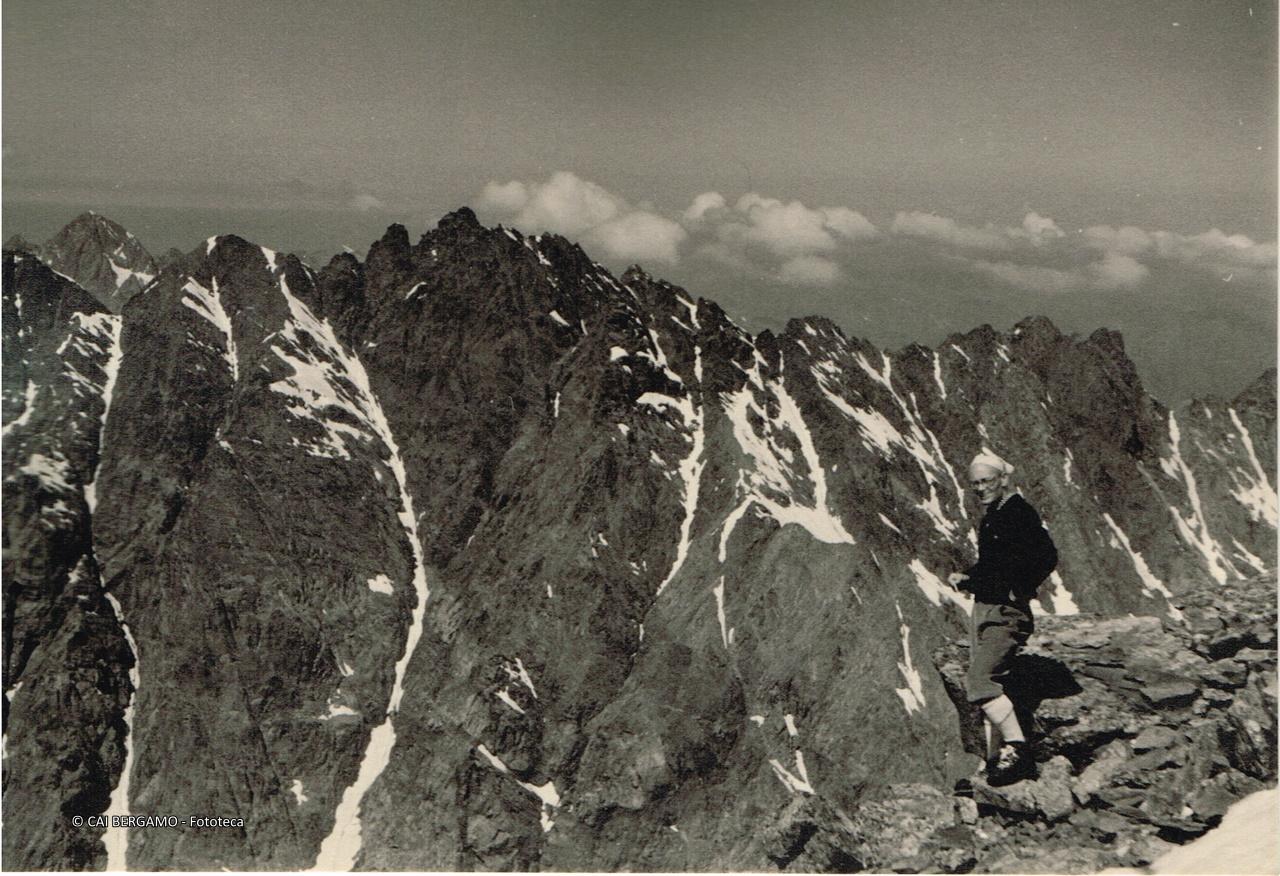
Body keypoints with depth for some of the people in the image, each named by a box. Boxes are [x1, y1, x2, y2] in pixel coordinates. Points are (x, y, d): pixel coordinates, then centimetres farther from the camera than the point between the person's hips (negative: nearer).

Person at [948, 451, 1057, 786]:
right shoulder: (991, 517, 16)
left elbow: (1047, 556, -22)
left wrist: (1020, 590, -19)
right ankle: (996, 759, 19)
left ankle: (1018, 750, -11)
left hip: (1006, 611, -10)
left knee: (979, 680, -17)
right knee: (988, 683, 11)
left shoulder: (1020, 512, -12)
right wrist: (967, 578, 12)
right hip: (984, 607, 10)